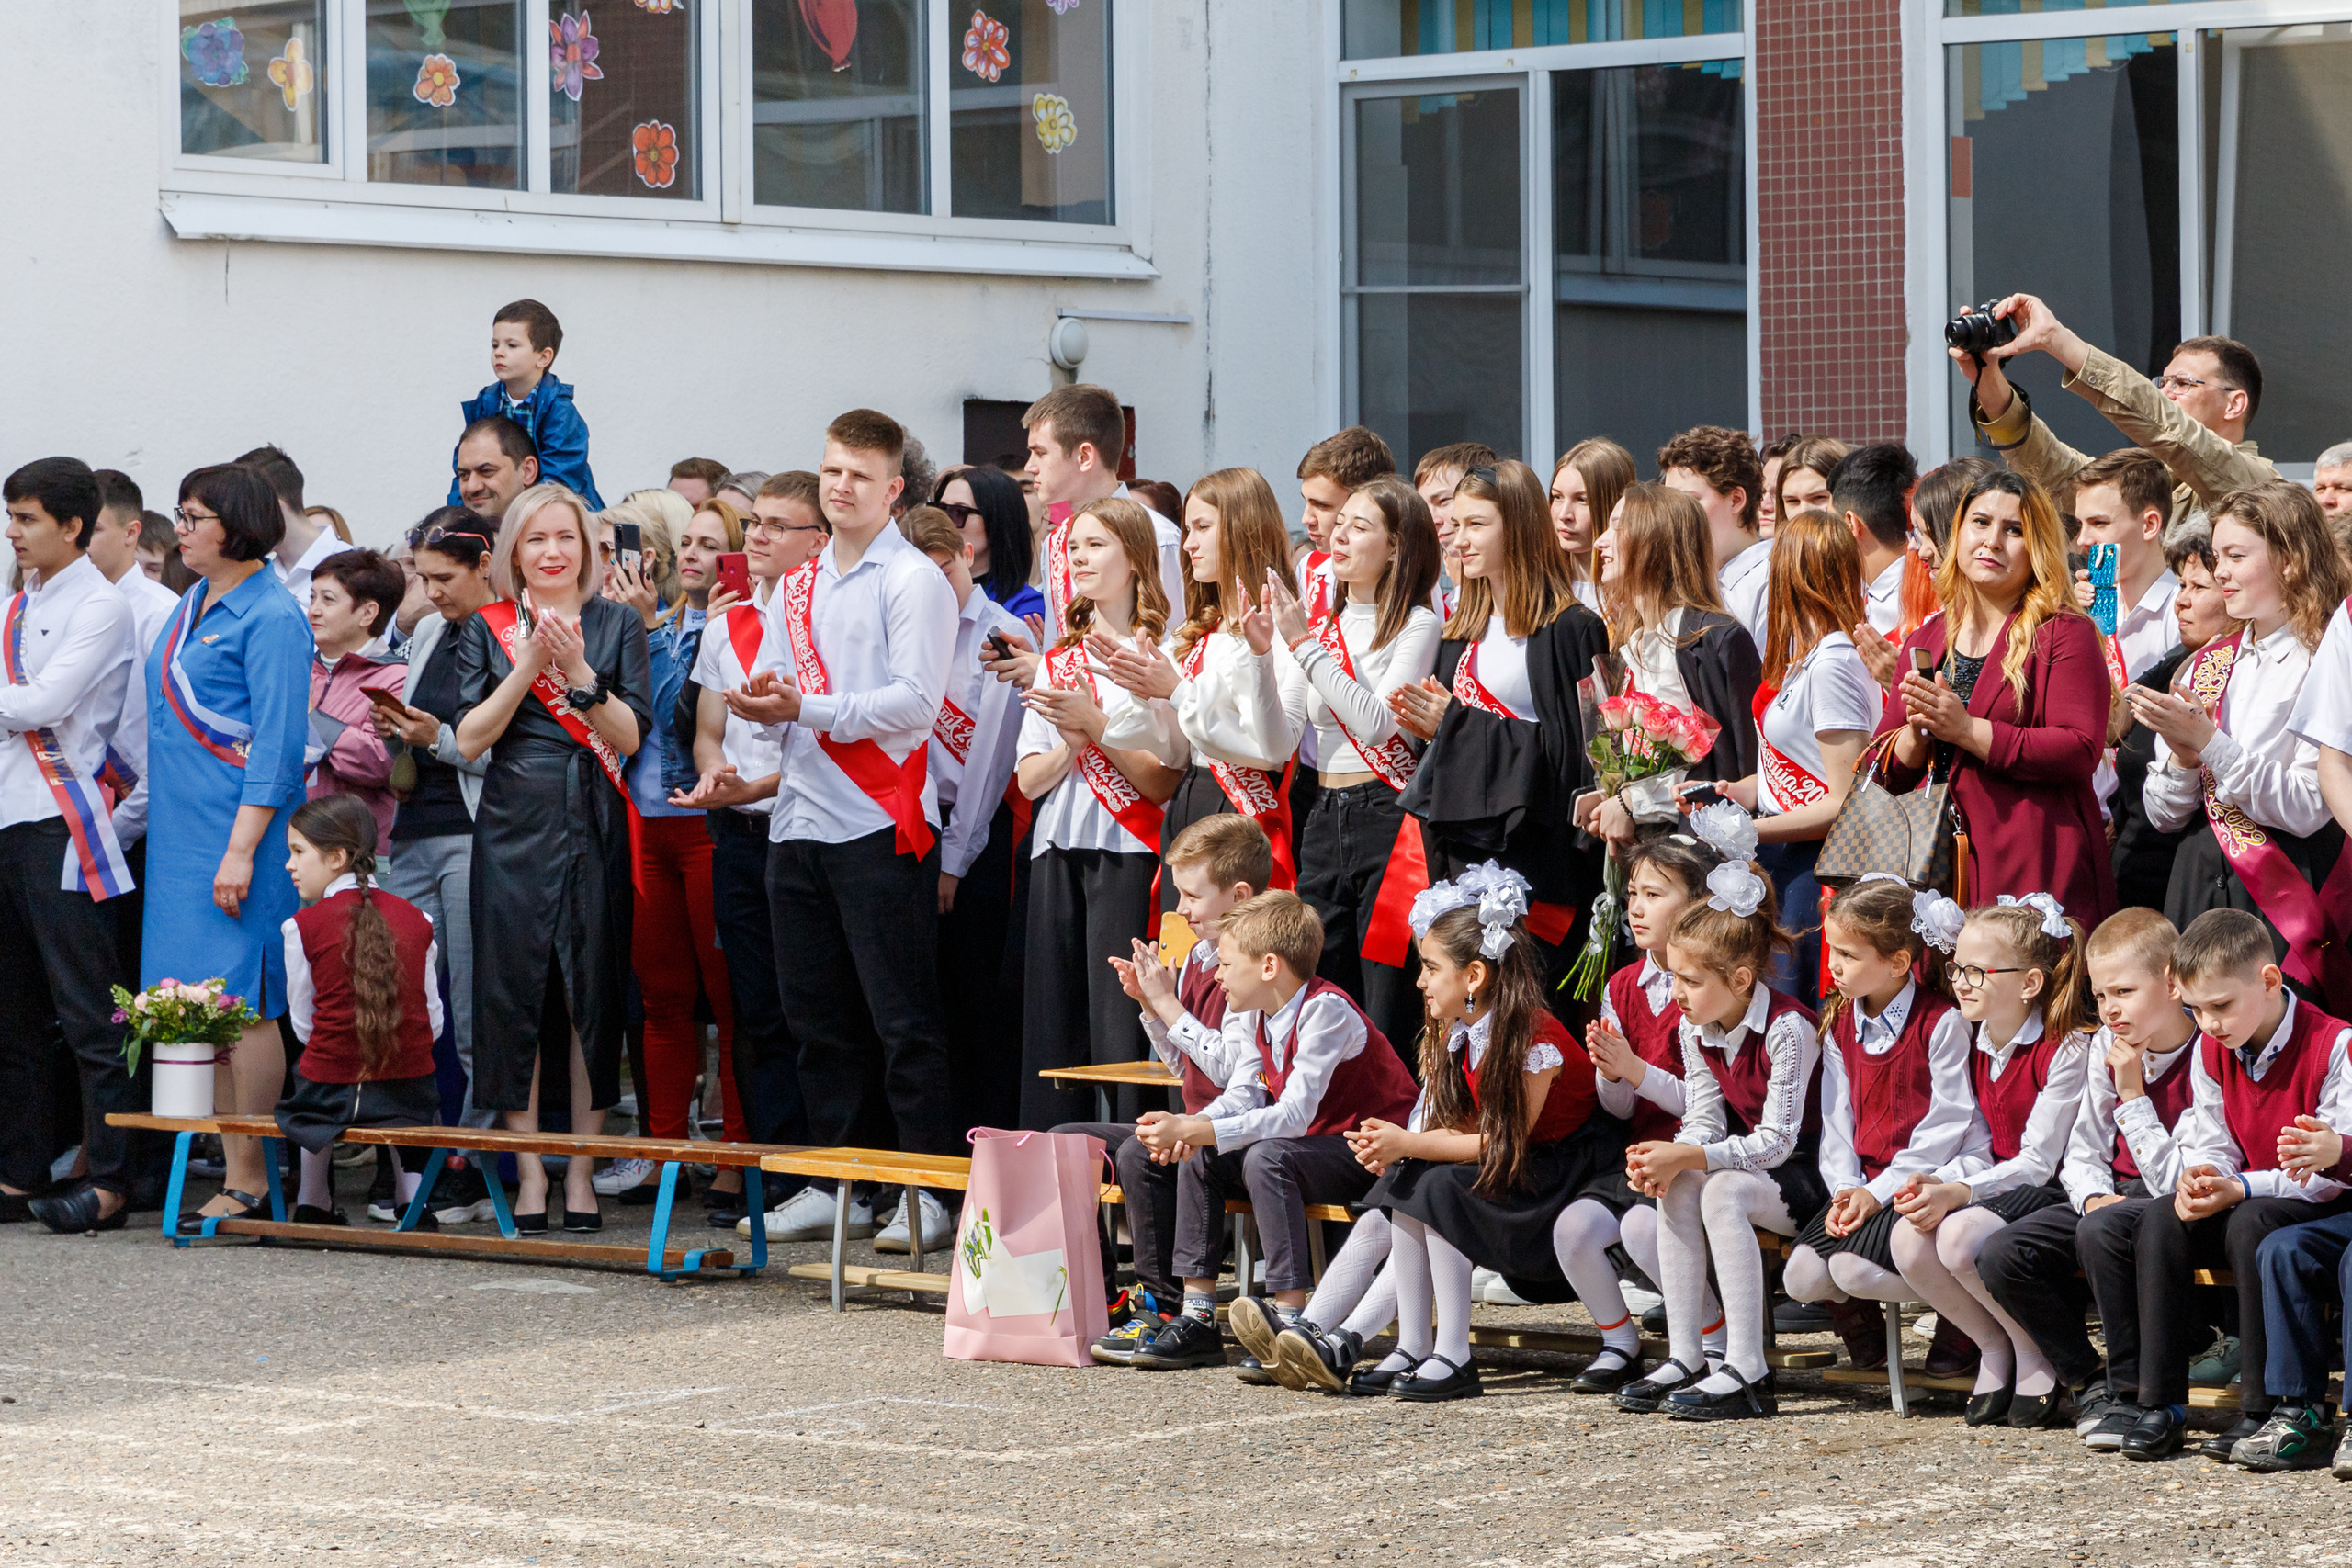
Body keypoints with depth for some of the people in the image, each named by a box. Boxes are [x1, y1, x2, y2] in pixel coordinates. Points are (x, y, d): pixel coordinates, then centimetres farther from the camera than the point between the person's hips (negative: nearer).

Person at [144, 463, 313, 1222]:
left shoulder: (270, 617, -10)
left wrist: (241, 848, -19)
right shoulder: (191, 607, 16)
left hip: (238, 826, -8)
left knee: (241, 1002, -6)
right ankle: (232, 1173, 9)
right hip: (180, 831, 8)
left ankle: (250, 1182, -3)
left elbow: (277, 745, -14)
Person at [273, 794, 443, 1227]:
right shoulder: (415, 920, 3)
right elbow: (434, 1023, 7)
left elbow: (303, 1026, 1)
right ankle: (415, 1202, 24)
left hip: (329, 1091, -2)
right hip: (408, 1092, 2)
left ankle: (314, 1208, 37)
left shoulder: (304, 927, -7)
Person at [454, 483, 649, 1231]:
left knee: (592, 991, 0)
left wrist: (578, 671, -13)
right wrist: (530, 665, -10)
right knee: (515, 991, -1)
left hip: (595, 830, 0)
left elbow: (631, 736, -1)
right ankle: (529, 1172, 5)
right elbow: (470, 739, 0)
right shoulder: (486, 629, 8)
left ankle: (581, 1170, 6)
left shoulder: (618, 624, 7)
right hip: (514, 826, 0)